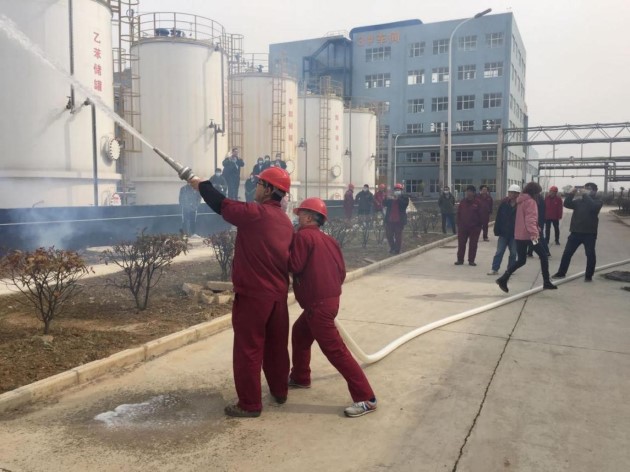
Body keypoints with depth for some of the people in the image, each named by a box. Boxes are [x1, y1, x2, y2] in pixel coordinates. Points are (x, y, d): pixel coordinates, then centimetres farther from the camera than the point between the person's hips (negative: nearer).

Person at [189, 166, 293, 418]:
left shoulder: (255, 212, -16)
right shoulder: (286, 221, 8)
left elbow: (222, 205, -5)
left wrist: (201, 185, 11)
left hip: (252, 293, -8)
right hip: (279, 294, 8)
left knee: (248, 349, 3)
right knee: (276, 345, 19)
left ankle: (250, 404, 12)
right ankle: (280, 391, 34)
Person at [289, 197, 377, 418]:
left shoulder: (303, 235, -11)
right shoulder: (328, 239, 12)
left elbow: (294, 266, -15)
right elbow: (341, 270, 10)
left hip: (318, 303, -10)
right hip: (329, 298, 10)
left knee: (335, 350, -8)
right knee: (300, 333, 26)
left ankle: (366, 398, -6)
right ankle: (300, 377, 41)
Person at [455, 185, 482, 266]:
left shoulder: (477, 202, -7)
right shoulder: (463, 201, 3)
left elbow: (481, 214, -7)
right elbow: (458, 213, 7)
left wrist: (479, 225, -9)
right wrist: (459, 224, 3)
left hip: (474, 227, -3)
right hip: (463, 227, 3)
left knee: (473, 245, 5)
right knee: (461, 244, 5)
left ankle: (471, 260, 14)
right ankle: (460, 259, 14)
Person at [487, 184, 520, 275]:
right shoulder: (504, 203, -4)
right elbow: (498, 218, -2)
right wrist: (497, 230, -5)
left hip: (515, 234, -1)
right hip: (504, 233, 1)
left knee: (513, 253, 9)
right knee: (499, 252, 4)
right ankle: (494, 269, 8)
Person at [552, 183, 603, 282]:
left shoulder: (597, 202, 0)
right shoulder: (579, 201, 12)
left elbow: (592, 206, -22)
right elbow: (566, 204, 1)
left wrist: (586, 195, -18)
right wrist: (571, 194, -10)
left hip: (589, 233, -3)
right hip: (576, 232, 4)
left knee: (590, 254, -1)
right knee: (567, 253, 4)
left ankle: (588, 276, 11)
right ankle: (561, 273, 13)